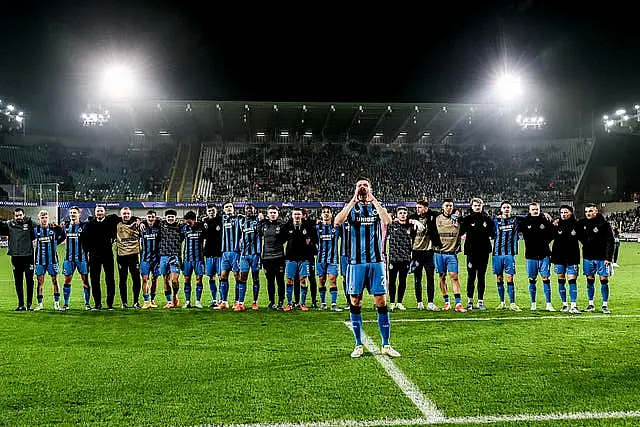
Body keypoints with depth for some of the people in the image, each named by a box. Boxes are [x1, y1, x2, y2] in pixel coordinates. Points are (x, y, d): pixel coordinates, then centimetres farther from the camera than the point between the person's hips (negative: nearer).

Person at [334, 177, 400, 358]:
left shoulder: (377, 206, 10)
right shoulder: (351, 207, 8)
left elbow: (388, 220, -12)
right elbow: (337, 221, -13)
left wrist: (373, 199, -10)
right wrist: (354, 200, -12)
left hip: (376, 261, 0)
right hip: (356, 262, 0)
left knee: (381, 302, -1)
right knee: (355, 302, 2)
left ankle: (386, 345, 7)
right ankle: (358, 345, 12)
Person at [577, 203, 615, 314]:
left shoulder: (604, 224, -8)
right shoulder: (582, 222, 1)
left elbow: (610, 241, -9)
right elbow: (579, 235, 19)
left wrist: (608, 258, -13)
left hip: (602, 257, -3)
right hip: (588, 257, 3)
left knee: (604, 280, 0)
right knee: (590, 280, 8)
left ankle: (605, 305, 7)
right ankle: (590, 304, 17)